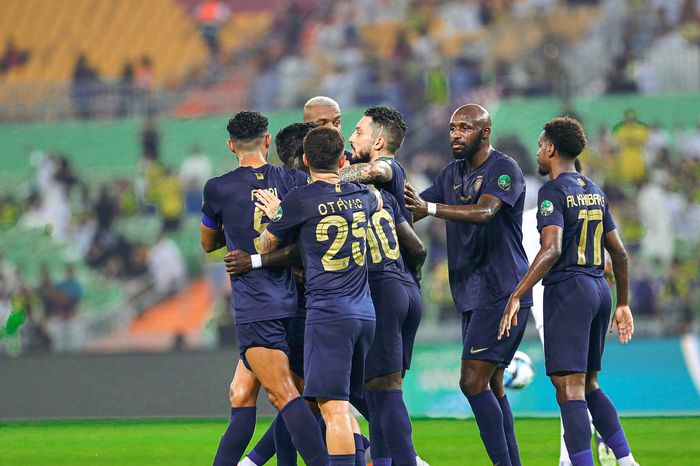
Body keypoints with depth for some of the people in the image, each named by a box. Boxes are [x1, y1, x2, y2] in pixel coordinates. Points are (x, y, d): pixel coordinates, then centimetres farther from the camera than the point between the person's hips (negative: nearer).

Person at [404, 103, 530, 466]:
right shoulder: (452, 174, 15)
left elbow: (485, 212, -28)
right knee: (491, 385, 10)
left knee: (474, 382, -16)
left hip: (500, 291, -9)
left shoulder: (505, 170, -10)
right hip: (470, 293, 9)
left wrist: (429, 208, -40)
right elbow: (409, 213, 18)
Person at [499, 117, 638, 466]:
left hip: (568, 291, -8)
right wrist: (622, 304, 26)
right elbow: (619, 253, 18)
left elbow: (552, 250, -22)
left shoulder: (553, 191, -8)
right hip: (599, 289, 8)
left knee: (569, 388, -11)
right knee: (589, 385, 18)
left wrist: (516, 296, -24)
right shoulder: (594, 192, 16)